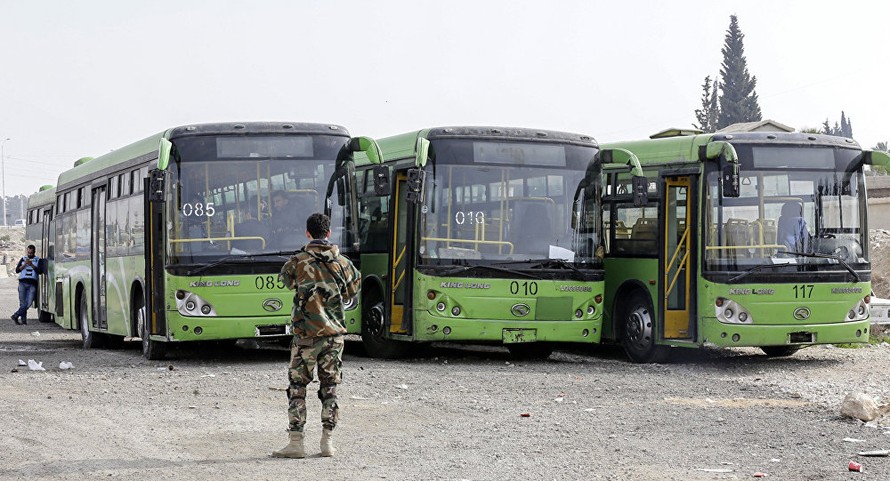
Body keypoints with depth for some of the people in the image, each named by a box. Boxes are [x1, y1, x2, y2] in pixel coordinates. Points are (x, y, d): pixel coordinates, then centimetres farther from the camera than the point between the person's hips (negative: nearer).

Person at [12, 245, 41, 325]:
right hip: (22, 283, 1)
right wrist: (24, 265, -8)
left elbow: (39, 271, -3)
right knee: (23, 303, -5)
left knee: (29, 303, -12)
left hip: (32, 284, -1)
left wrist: (31, 265, -13)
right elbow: (17, 270, 7)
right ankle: (23, 319, -1)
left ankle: (15, 316, -4)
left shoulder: (38, 260, 11)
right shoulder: (23, 259, 15)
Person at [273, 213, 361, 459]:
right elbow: (353, 290, 18)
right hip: (334, 334, 3)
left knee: (297, 388, 3)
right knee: (329, 388, 11)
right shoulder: (341, 262, 2)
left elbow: (287, 278, 14)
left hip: (307, 334, -3)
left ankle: (296, 443, -2)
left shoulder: (298, 261, -7)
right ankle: (327, 441, 10)